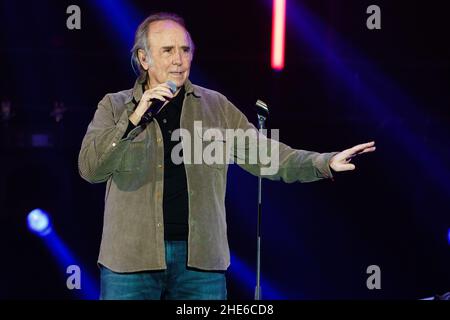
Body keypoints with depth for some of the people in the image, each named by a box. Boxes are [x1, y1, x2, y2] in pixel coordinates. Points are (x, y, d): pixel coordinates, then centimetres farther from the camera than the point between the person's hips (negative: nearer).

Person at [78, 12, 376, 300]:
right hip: (131, 258, -1)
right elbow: (90, 168, -8)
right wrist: (135, 118, -20)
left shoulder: (215, 106, 11)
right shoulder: (115, 107, 5)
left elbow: (265, 156, 9)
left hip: (201, 259, 2)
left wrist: (325, 162, -5)